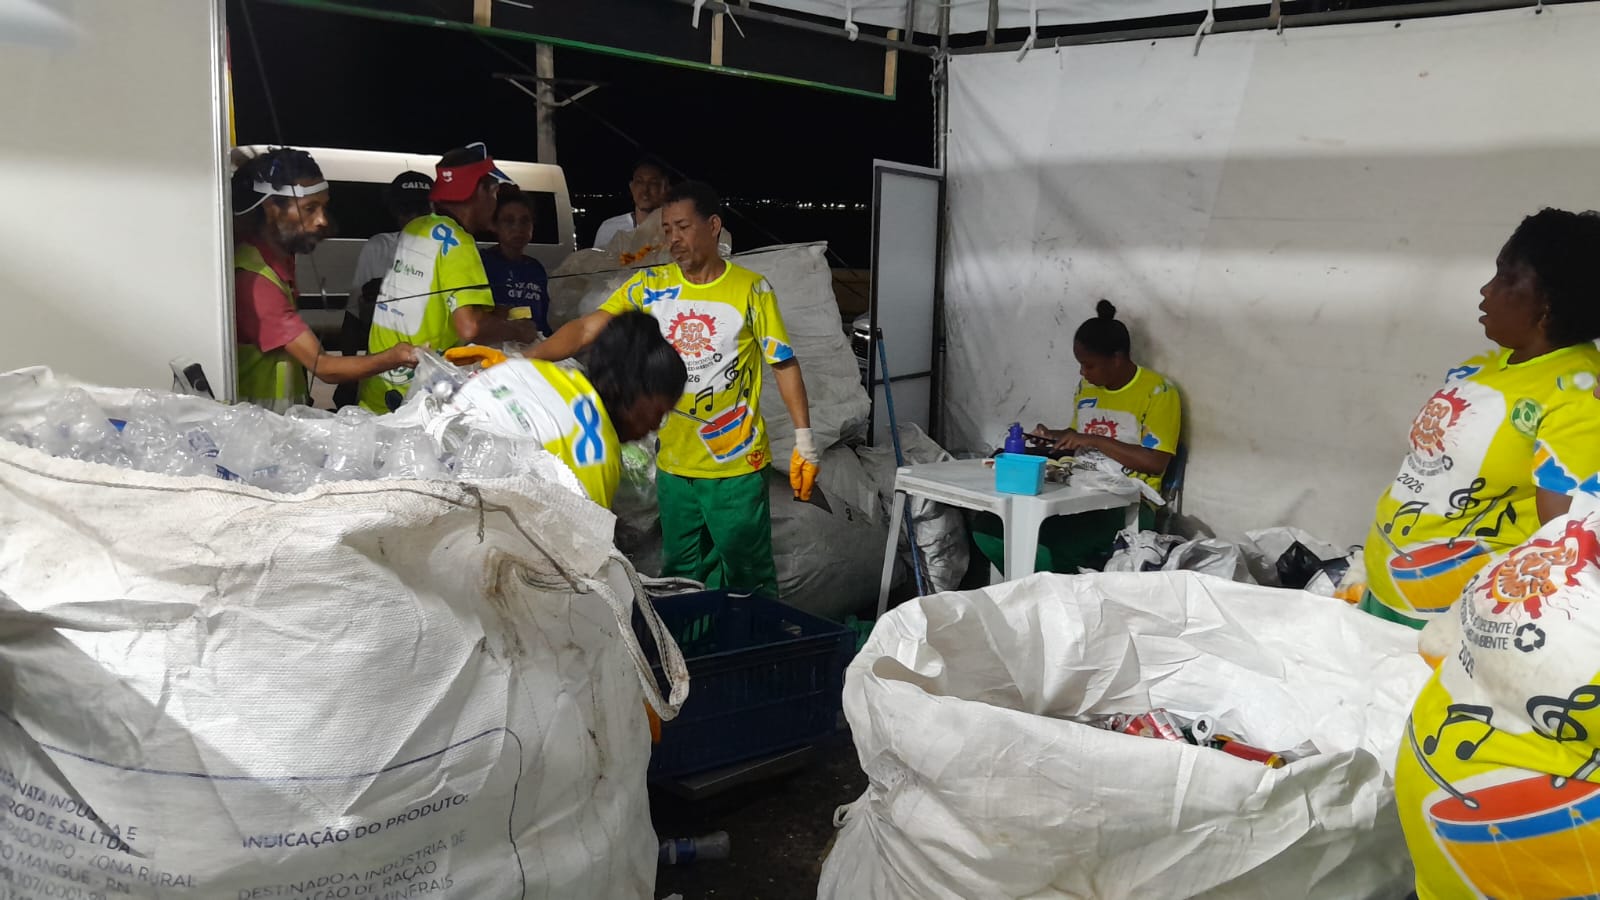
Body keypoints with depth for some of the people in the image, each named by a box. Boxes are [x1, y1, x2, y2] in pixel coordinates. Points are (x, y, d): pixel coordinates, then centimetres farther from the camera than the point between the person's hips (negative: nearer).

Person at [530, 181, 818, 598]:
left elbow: (785, 365, -3)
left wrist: (804, 441, -6)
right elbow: (587, 329, -8)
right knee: (681, 581, 17)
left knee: (750, 580, 6)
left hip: (737, 466, -3)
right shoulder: (650, 285, 0)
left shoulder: (751, 289, -7)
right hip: (675, 465, 4)